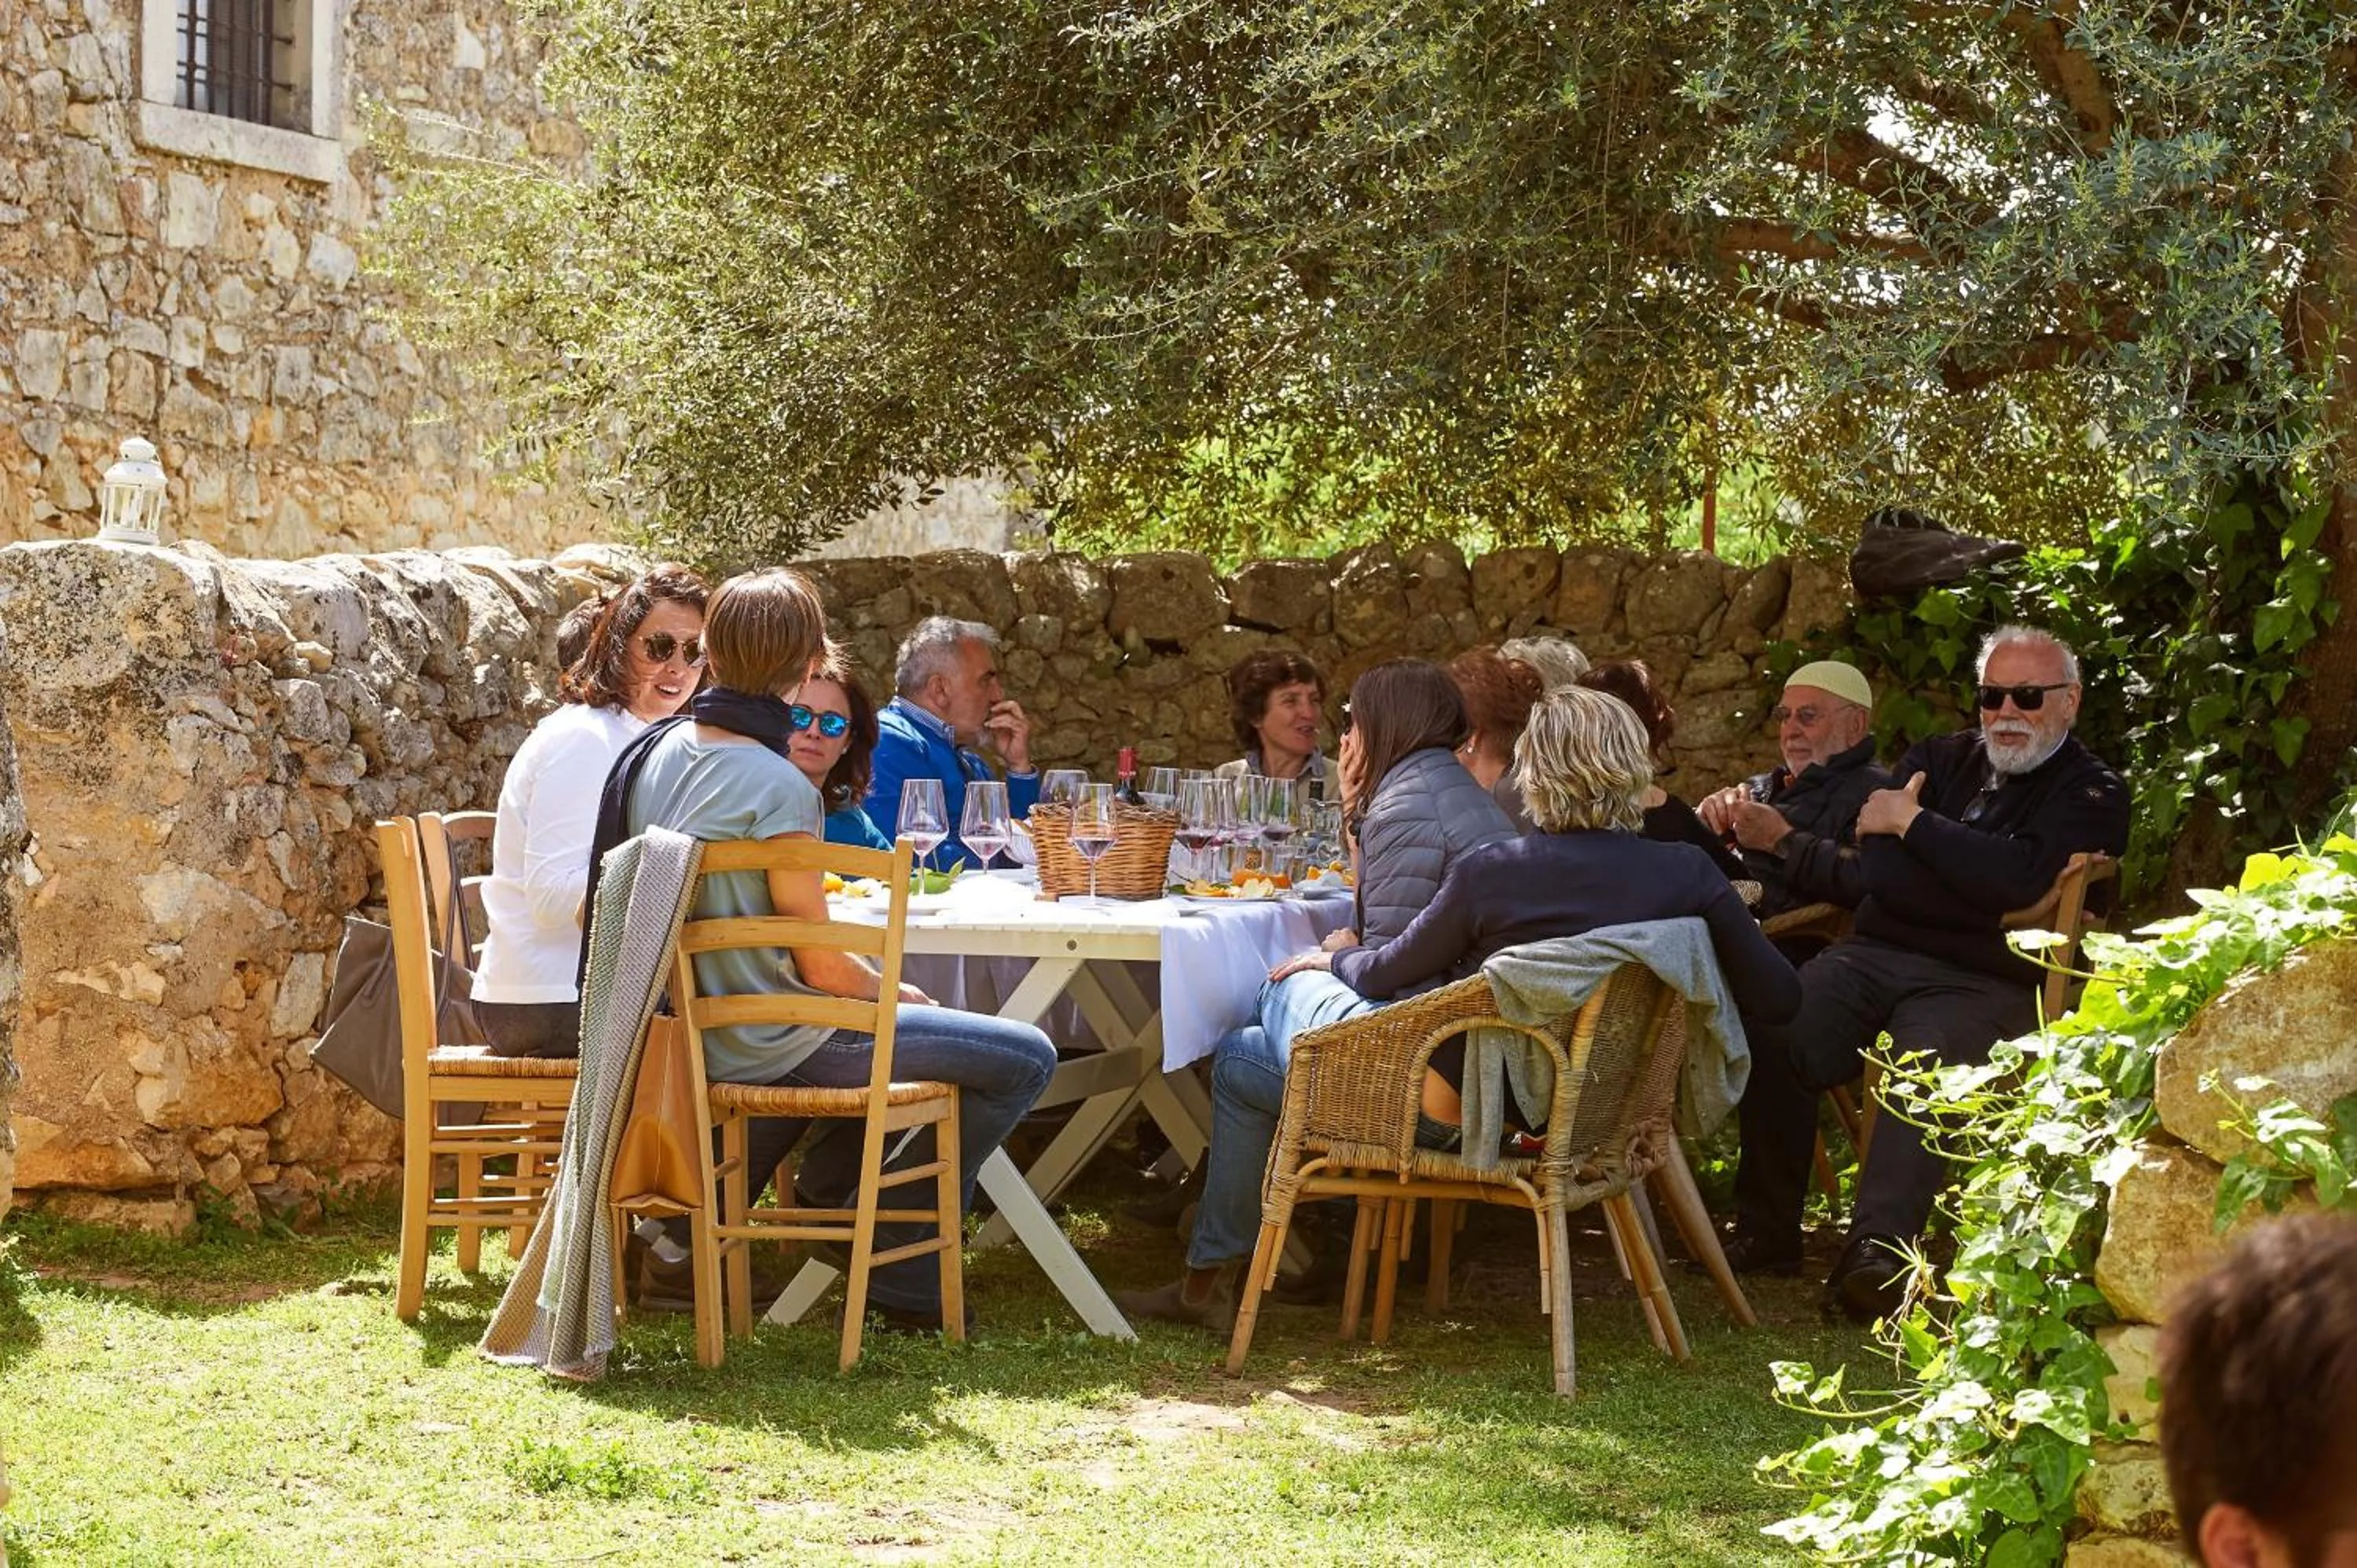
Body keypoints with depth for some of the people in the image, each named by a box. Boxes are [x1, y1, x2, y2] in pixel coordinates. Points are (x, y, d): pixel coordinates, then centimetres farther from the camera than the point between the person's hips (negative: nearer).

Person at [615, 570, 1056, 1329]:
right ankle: (900, 1273, 4)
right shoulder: (777, 787, -23)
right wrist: (895, 992, 3)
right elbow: (821, 965, -19)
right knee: (1025, 1059, -5)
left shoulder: (657, 749, 2)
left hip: (690, 1028, 9)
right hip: (765, 1043, -9)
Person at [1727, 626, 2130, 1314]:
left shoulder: (2092, 793, 5)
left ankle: (1878, 1252, -43)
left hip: (1984, 984, -4)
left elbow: (2018, 878, -13)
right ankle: (1766, 1232, -14)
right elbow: (1880, 868, 7)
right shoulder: (1942, 759, 21)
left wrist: (1913, 822, -3)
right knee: (1769, 1036, -23)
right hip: (1874, 954, 5)